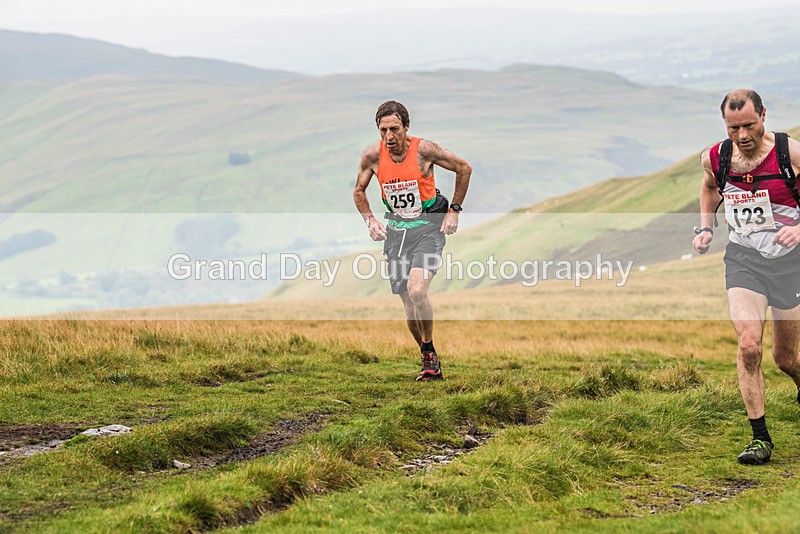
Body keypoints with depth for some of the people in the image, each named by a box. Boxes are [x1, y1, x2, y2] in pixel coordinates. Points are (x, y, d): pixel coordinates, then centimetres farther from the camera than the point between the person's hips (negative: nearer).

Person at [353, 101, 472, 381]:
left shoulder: (424, 150, -16)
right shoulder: (372, 155, -8)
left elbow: (464, 168, 0)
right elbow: (359, 191, 11)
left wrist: (454, 210, -1)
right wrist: (370, 220, -4)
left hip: (429, 226, -4)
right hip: (396, 229, 4)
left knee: (416, 290, -26)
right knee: (409, 305, 5)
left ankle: (429, 352, -6)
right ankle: (430, 361, 24)